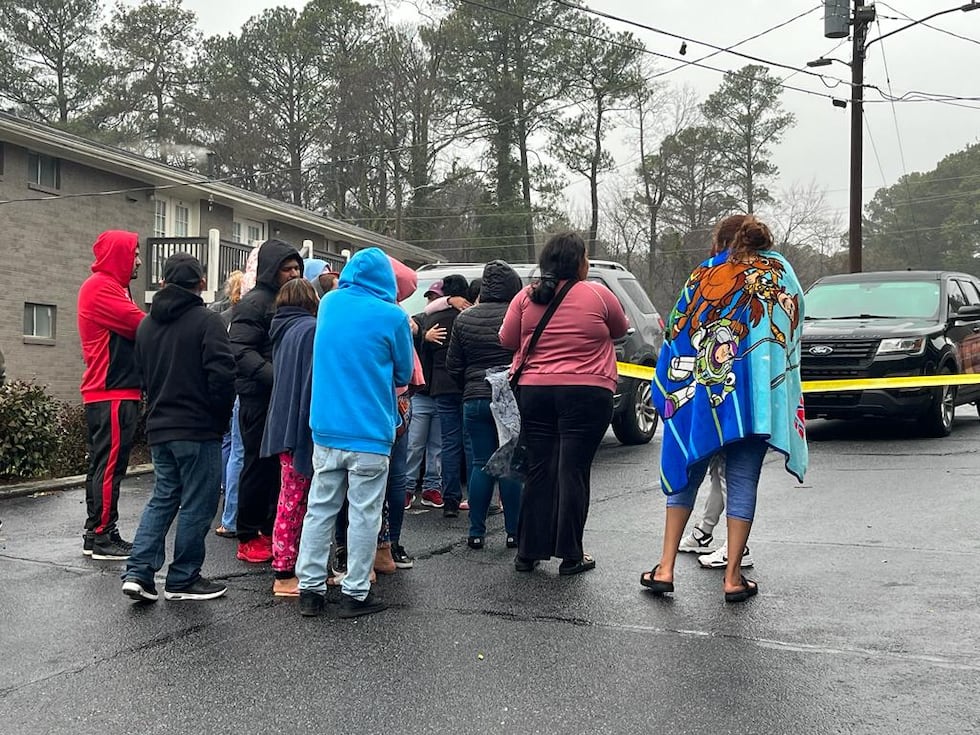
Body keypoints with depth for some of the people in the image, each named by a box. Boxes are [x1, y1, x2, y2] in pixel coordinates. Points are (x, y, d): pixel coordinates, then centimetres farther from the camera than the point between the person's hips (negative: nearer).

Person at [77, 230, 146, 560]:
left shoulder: (111, 287, 21)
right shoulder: (101, 287, -11)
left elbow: (132, 331, 12)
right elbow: (140, 326, -17)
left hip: (111, 392, 10)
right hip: (112, 393, -10)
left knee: (103, 465, 12)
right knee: (109, 465, -7)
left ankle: (97, 533, 18)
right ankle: (102, 536, -3)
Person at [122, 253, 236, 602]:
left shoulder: (146, 324, 11)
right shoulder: (207, 321, -12)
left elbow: (143, 375, 17)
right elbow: (222, 375, -18)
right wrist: (221, 417, -4)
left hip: (158, 428, 7)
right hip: (199, 429, -7)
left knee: (162, 498, 16)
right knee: (197, 504, 4)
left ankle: (138, 571, 6)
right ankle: (183, 579, 10)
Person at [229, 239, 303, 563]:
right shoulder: (254, 303, -10)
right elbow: (241, 350, -20)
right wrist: (275, 376, -30)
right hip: (260, 397, -8)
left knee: (282, 465, 11)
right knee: (259, 464, -2)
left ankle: (271, 530, 22)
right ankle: (248, 537, 8)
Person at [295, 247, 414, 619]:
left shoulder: (329, 303, 5)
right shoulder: (392, 316, -9)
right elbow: (403, 373, 5)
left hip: (325, 429, 4)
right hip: (369, 432, -4)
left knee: (320, 508, 11)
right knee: (364, 513, 4)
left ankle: (310, 588, 15)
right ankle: (356, 593, 11)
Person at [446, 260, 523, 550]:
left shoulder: (465, 319, 3)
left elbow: (453, 366, 8)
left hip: (476, 399, 3)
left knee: (480, 464, 7)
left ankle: (476, 532, 9)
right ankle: (514, 532, 9)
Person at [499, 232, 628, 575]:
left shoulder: (526, 297, 1)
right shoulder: (597, 295, -5)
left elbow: (507, 340, 7)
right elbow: (620, 329, 11)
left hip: (534, 392, 3)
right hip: (586, 393, -3)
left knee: (539, 472, 10)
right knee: (573, 472, 1)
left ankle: (528, 552, 15)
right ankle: (571, 555, 5)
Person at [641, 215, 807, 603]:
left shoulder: (706, 273, 9)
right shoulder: (783, 275, 12)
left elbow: (677, 331, 7)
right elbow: (794, 337, 16)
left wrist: (669, 391, 14)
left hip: (698, 392, 0)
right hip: (754, 396, 0)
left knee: (685, 475, 11)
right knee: (743, 483, 5)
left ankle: (666, 568, 10)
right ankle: (733, 578, 7)